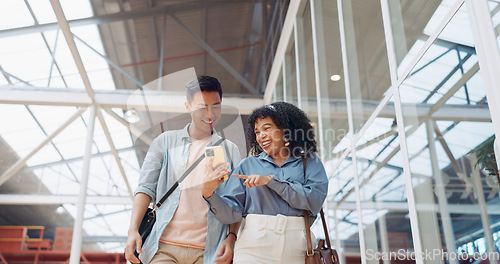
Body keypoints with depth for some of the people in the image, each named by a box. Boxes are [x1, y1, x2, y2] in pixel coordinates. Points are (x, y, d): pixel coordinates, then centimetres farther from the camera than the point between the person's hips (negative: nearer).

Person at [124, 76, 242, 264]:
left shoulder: (230, 150, 11)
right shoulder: (166, 141, 10)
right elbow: (146, 188, 7)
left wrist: (231, 237, -4)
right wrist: (133, 230, -5)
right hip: (164, 248, 0)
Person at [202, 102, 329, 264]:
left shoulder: (310, 163, 9)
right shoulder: (248, 165, 11)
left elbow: (314, 201, -9)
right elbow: (231, 213, 4)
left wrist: (271, 180, -11)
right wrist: (209, 194, -14)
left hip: (296, 250, 0)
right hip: (254, 249, 1)